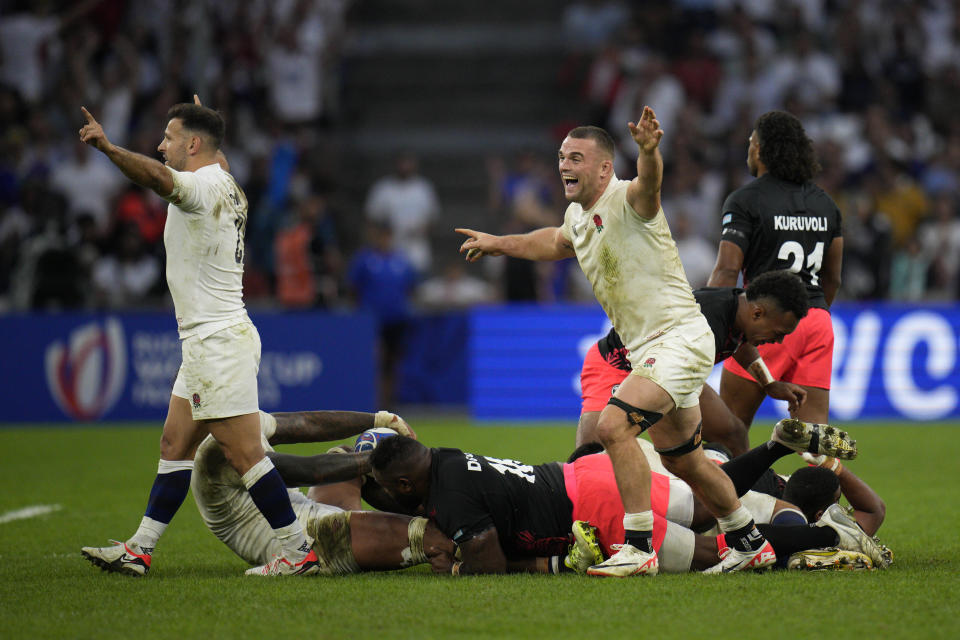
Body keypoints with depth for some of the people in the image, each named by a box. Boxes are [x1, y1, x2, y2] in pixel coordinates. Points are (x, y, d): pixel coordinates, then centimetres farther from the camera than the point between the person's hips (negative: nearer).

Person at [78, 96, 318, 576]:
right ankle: (139, 549, 16)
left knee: (244, 454, -9)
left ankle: (298, 551, -7)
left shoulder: (205, 185, -15)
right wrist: (203, 121, 52)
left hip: (218, 340, -11)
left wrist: (106, 146, -46)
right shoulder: (224, 185, 14)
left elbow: (159, 178, -37)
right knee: (175, 444, 12)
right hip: (209, 342, 11)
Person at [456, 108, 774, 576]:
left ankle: (639, 548, -20)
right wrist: (499, 244, 42)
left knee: (613, 425, -25)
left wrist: (648, 151, -62)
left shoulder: (627, 200, -16)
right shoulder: (578, 215, 10)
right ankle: (749, 543, 35)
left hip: (679, 338, -10)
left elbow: (649, 182, -42)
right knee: (684, 461, 18)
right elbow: (556, 243, 35)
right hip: (646, 349, 10)